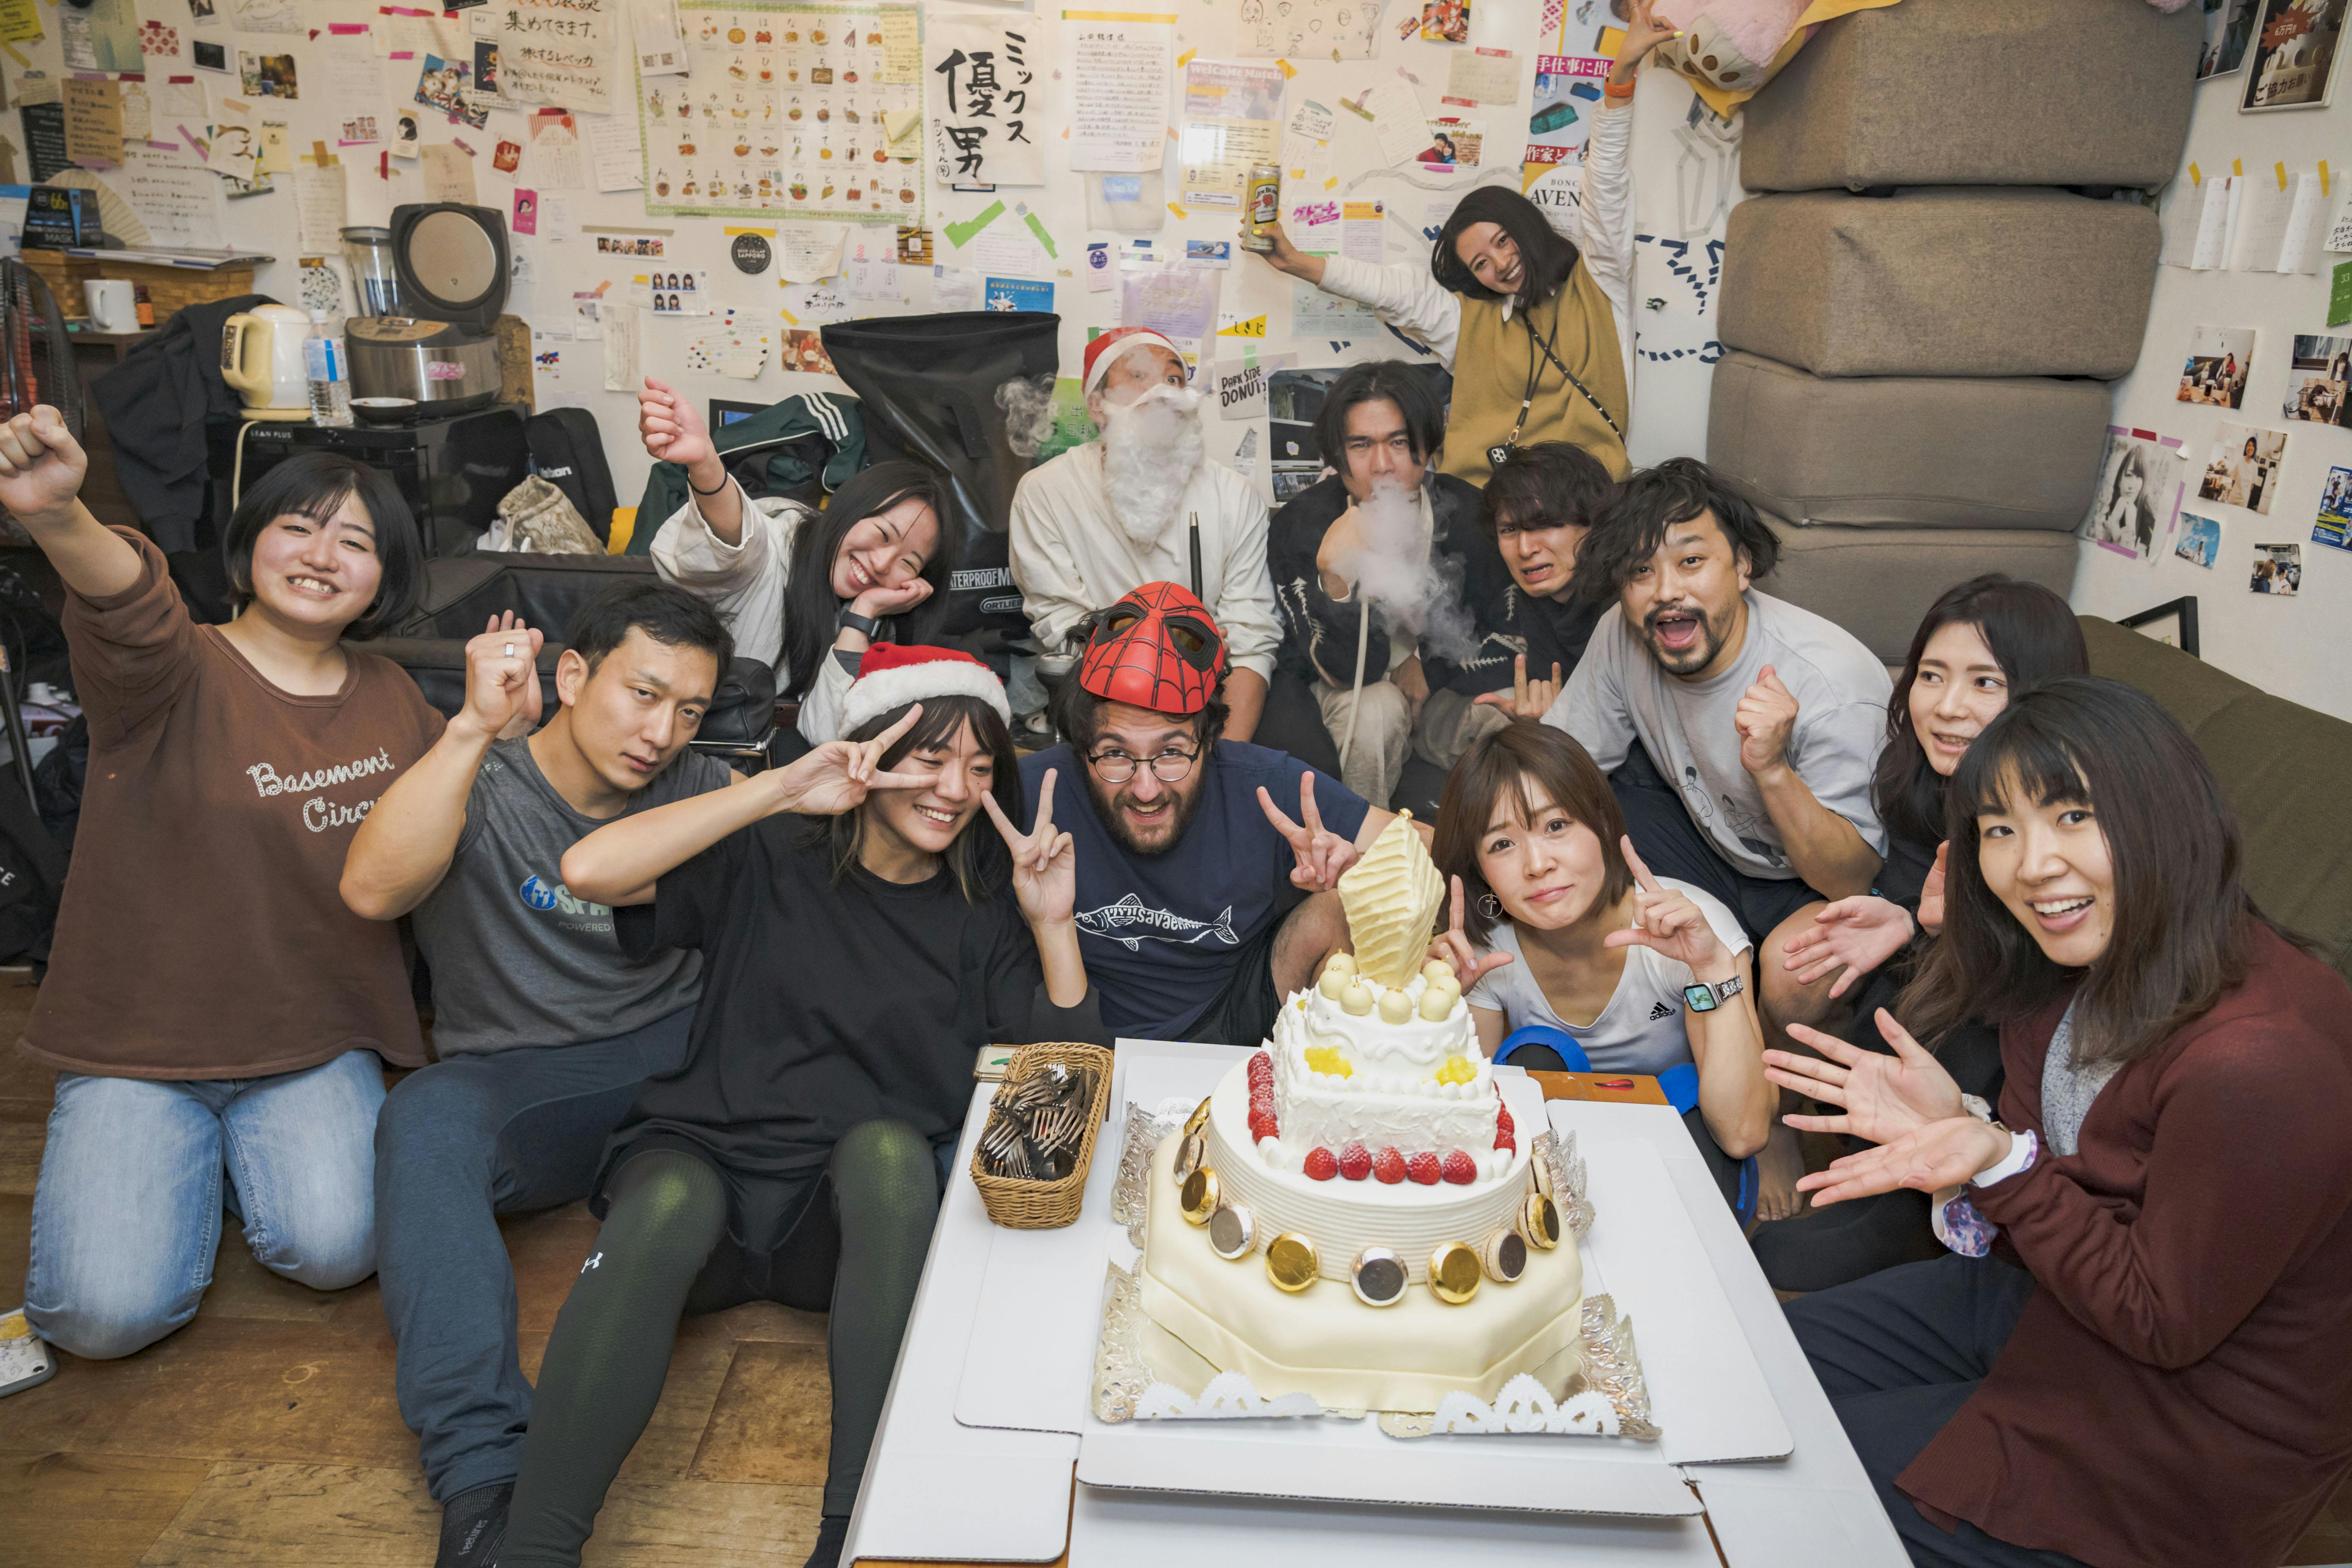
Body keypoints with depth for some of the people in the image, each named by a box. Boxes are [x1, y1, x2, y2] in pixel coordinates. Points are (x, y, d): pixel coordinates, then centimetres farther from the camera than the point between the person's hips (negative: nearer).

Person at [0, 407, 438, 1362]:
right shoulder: (176, 675, -9)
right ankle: (186, 1157, 17)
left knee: (336, 1253, -21)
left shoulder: (392, 698, 6)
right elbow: (125, 603, -34)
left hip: (315, 1045, 3)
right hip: (136, 1047, -2)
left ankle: (249, 1150, 13)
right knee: (110, 1313, -15)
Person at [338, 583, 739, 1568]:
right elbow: (373, 890, -25)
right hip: (525, 1087, -2)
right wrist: (475, 727, -30)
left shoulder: (700, 793, 6)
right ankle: (481, 1474, -42)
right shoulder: (479, 790, -4)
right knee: (426, 1121, -35)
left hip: (684, 1059, 3)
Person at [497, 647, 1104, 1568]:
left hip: (860, 1213, 2)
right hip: (705, 1159, -1)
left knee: (891, 1143, -32)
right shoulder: (769, 860, 0)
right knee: (670, 1202, -34)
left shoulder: (982, 911, 7)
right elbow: (589, 870, -17)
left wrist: (1054, 926, -12)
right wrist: (783, 789, -19)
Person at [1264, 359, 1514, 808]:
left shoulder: (1467, 512, -13)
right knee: (1378, 710, -35)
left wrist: (1432, 671, -8)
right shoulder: (1302, 524, -19)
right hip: (1343, 691, -2)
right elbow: (1349, 670, -23)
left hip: (1441, 684, 2)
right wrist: (1334, 577, -38)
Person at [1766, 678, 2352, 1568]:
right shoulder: (2076, 968, -6)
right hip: (2044, 1295, 8)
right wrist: (1955, 1127, -15)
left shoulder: (2255, 1060, -34)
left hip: (2185, 1449, -8)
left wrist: (1999, 1164, -30)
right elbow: (2050, 1180, 3)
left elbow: (2162, 1325, -23)